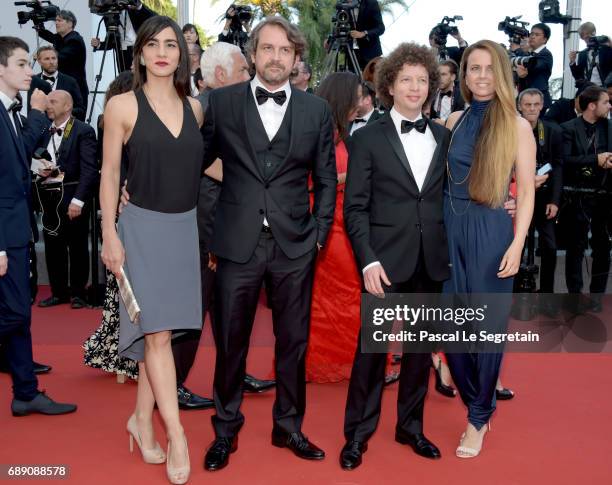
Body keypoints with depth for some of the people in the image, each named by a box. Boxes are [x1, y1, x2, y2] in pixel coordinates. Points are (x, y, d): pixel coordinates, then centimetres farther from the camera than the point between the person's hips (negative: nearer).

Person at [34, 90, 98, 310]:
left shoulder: (83, 131, -6)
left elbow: (89, 169, -13)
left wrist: (78, 200, -18)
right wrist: (40, 169, -2)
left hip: (73, 197, -6)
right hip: (49, 197, 6)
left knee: (77, 246, 4)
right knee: (53, 246, 9)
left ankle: (78, 293, 16)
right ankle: (59, 292, 21)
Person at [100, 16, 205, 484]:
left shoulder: (195, 107, 8)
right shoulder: (123, 106, -4)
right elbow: (110, 173, -3)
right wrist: (109, 234, -9)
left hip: (185, 228, 4)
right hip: (143, 227, -4)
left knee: (158, 331, 10)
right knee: (157, 333, -6)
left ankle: (143, 419, 24)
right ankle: (176, 435, 1)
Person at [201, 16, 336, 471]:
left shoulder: (317, 109, 5)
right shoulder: (221, 101, 3)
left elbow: (326, 179, 9)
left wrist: (320, 234, 1)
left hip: (295, 245, 1)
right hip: (238, 242, -1)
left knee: (293, 341, 11)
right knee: (231, 341, 8)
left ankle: (289, 427, 29)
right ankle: (226, 430, 26)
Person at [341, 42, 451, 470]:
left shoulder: (445, 138, 10)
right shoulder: (367, 138, 0)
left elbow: (450, 199, 11)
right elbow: (355, 207, -5)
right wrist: (368, 260, -13)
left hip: (433, 260, 4)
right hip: (387, 260, -3)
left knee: (422, 346, 12)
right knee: (373, 346, 1)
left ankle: (411, 426, 28)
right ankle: (358, 433, 16)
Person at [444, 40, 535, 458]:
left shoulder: (517, 126, -3)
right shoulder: (455, 121, 8)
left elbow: (527, 191, -5)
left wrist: (517, 244, -13)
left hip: (491, 231, -4)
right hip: (449, 229, 4)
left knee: (487, 327, 4)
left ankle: (479, 419, 21)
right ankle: (479, 402, 30)